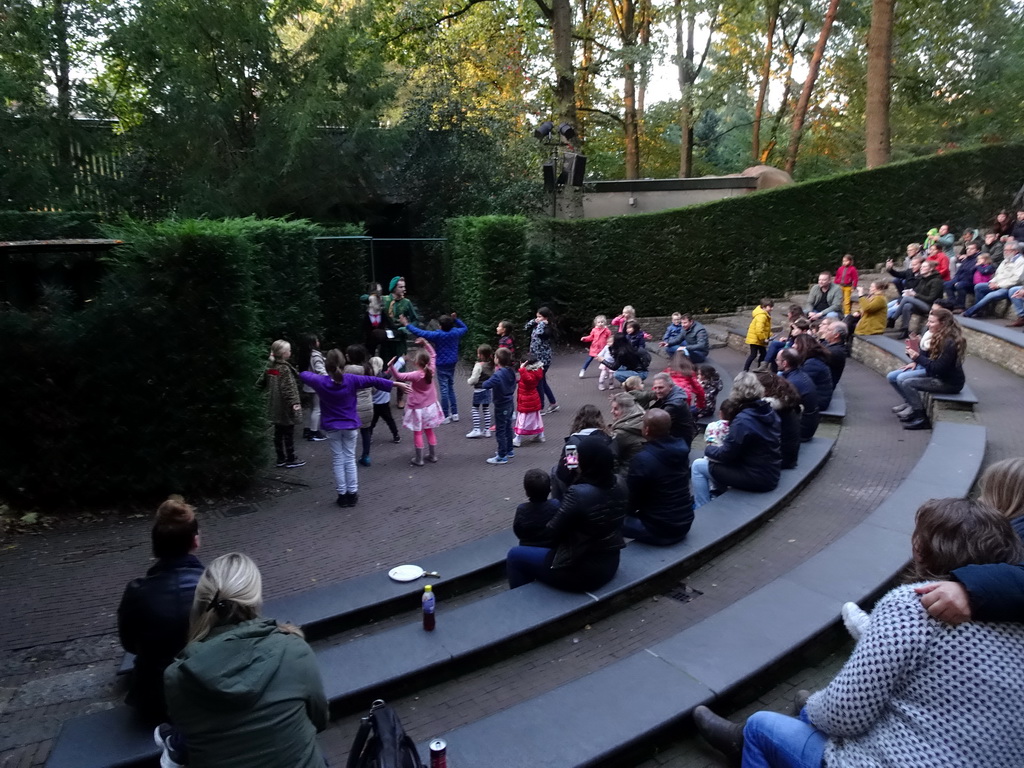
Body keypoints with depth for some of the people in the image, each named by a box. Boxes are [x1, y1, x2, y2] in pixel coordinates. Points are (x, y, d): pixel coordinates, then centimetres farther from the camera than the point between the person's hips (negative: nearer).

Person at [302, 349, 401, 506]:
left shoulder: (321, 382, -11)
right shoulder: (351, 380, -12)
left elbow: (305, 375, 8)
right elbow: (373, 381, -5)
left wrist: (303, 372, 33)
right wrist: (396, 384, 3)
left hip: (332, 428, 0)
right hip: (350, 426, 0)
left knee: (338, 460, 7)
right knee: (350, 459, 9)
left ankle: (342, 495, 10)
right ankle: (352, 494, 12)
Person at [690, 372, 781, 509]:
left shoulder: (743, 420, -24)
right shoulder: (769, 412, 2)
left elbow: (725, 454, -17)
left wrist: (708, 449, 3)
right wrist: (720, 446, 15)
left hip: (756, 478, -8)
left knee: (697, 466, 3)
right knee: (714, 460, 25)